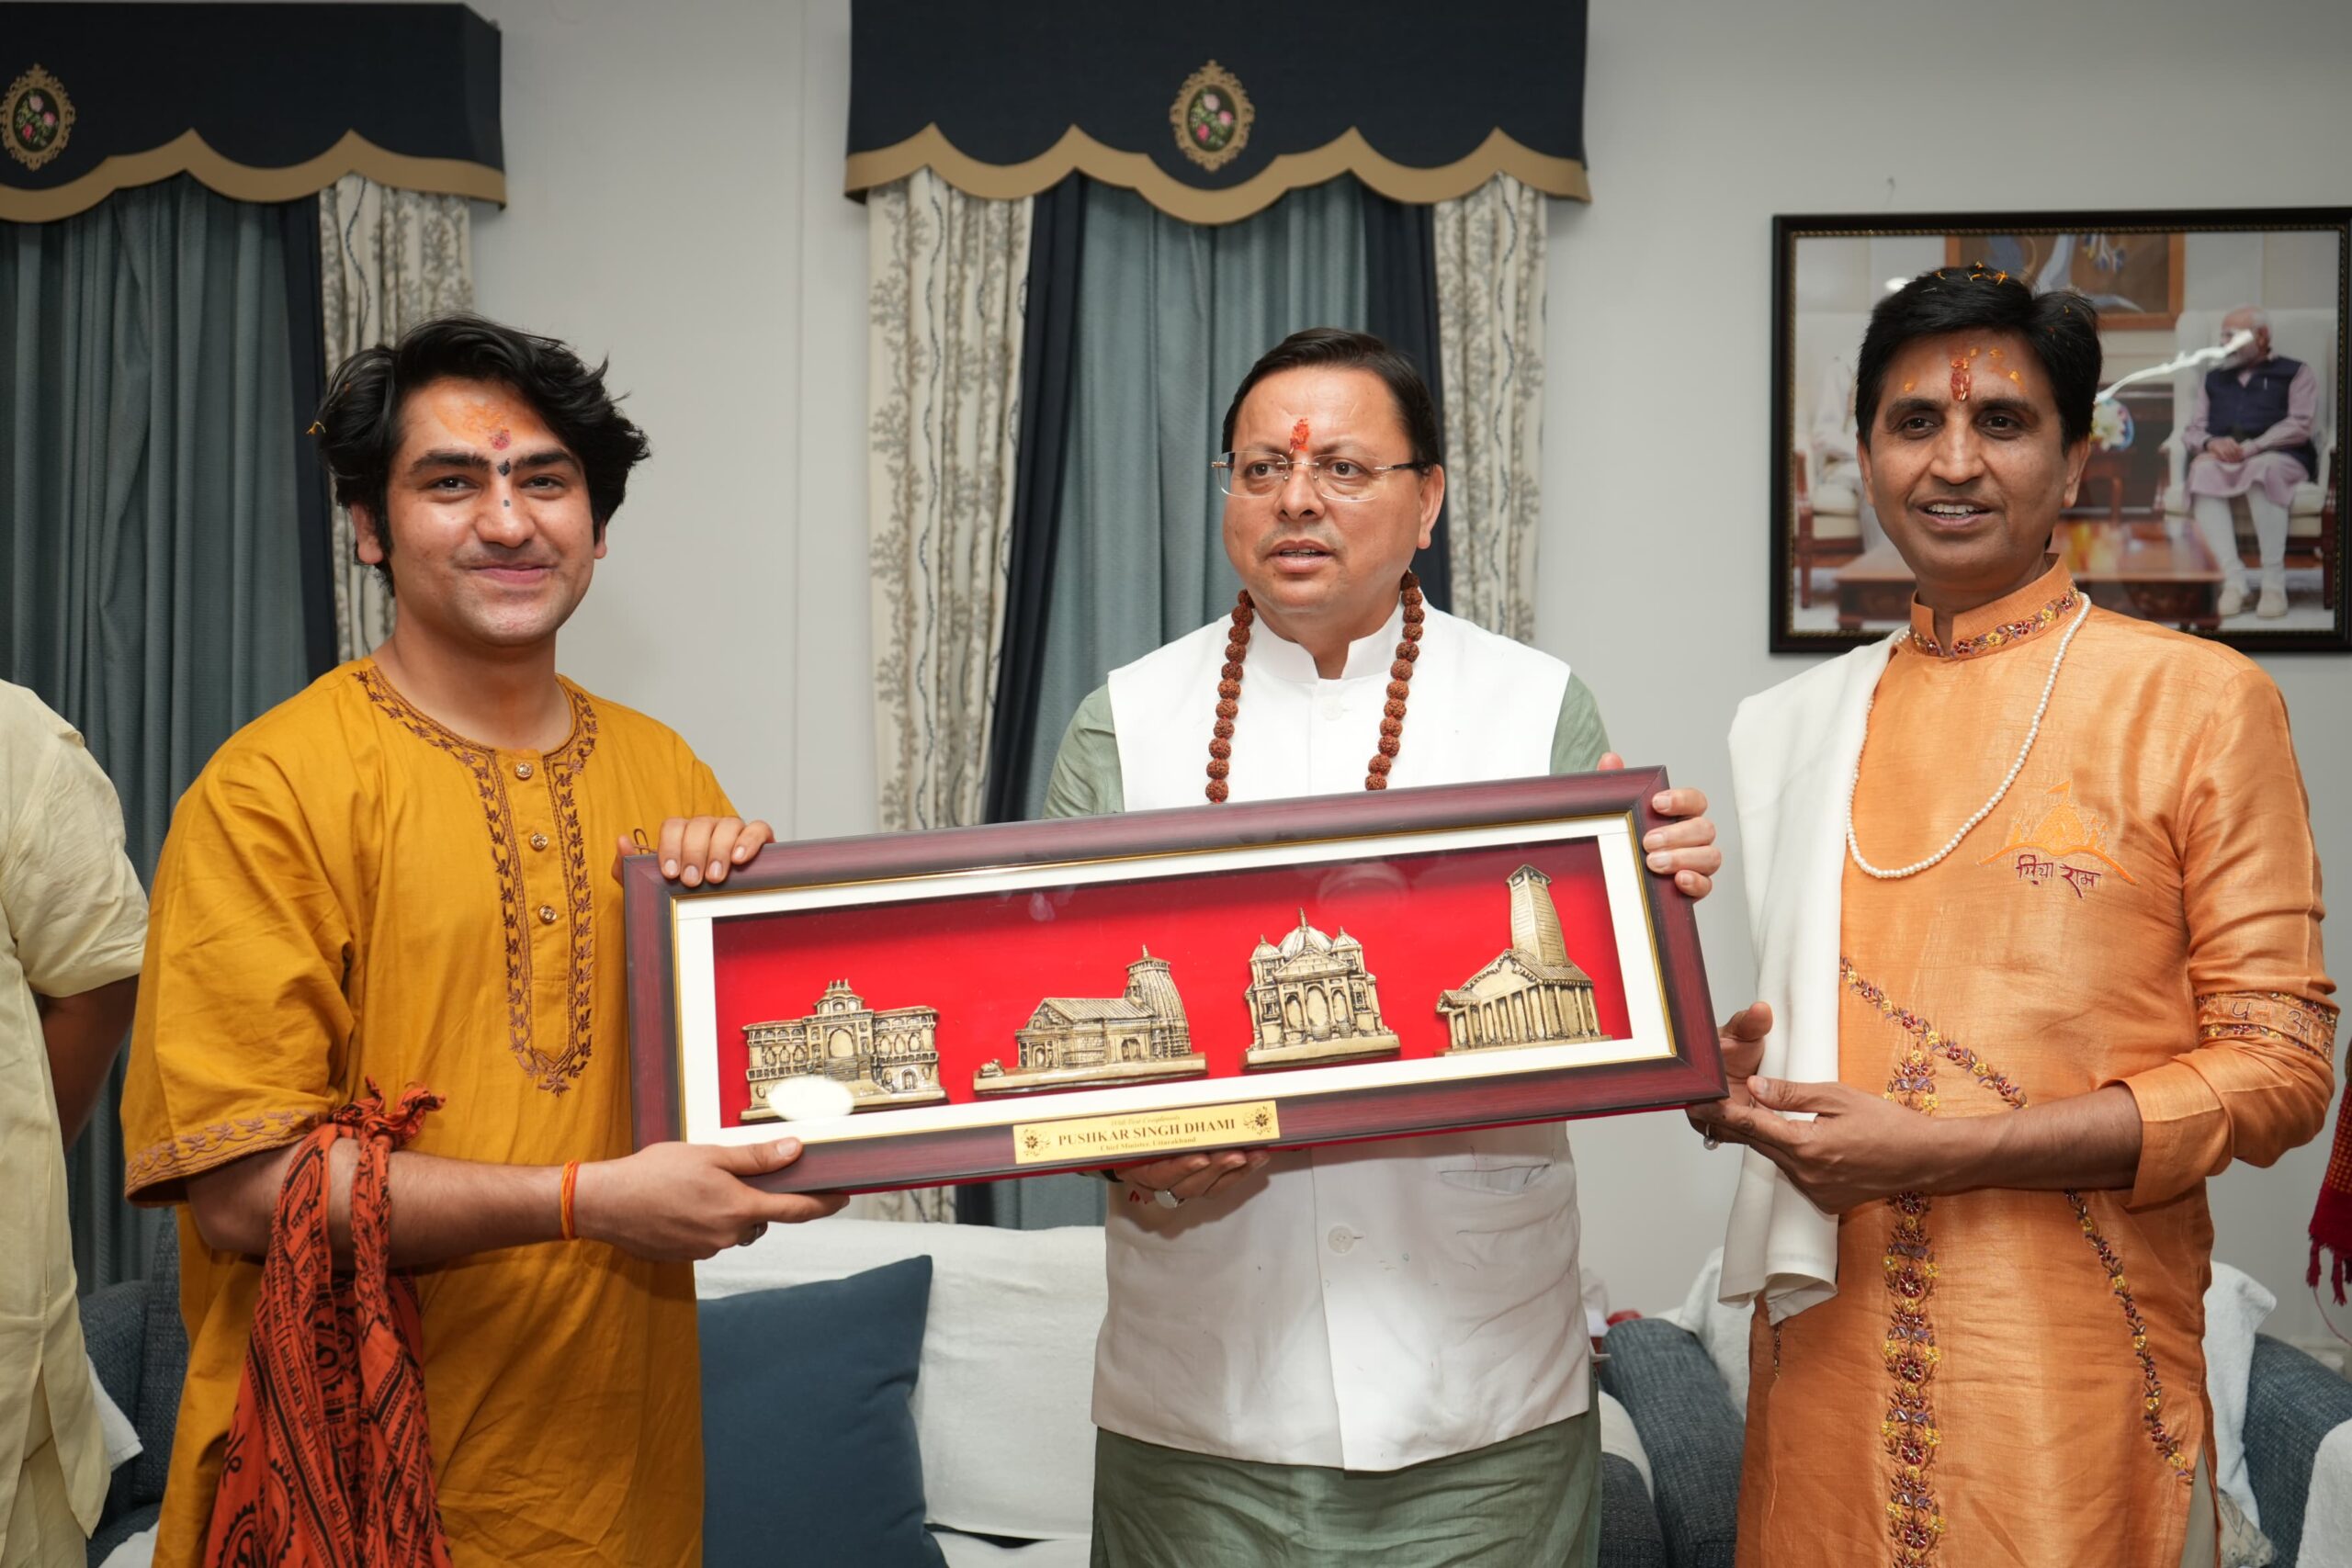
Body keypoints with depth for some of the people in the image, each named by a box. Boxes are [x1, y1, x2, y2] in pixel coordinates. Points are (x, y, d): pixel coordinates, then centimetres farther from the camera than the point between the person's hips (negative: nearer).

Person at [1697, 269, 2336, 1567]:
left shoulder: (2198, 700, -5)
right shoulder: (1794, 725, 10)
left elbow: (2277, 1068, -8)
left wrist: (1940, 1147, -16)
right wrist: (1730, 1081, -3)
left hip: (2068, 1357, -4)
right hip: (1830, 1331, 4)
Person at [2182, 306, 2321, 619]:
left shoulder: (2294, 373, 17)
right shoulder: (2214, 379, 30)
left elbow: (2299, 427, 1)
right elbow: (2191, 430, 18)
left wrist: (2250, 447, -14)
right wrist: (2211, 443, -7)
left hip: (2277, 457, -3)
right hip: (2222, 460, 3)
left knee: (2262, 470, -40)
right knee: (2203, 471, -35)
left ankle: (2274, 582, -40)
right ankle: (2233, 577, -43)